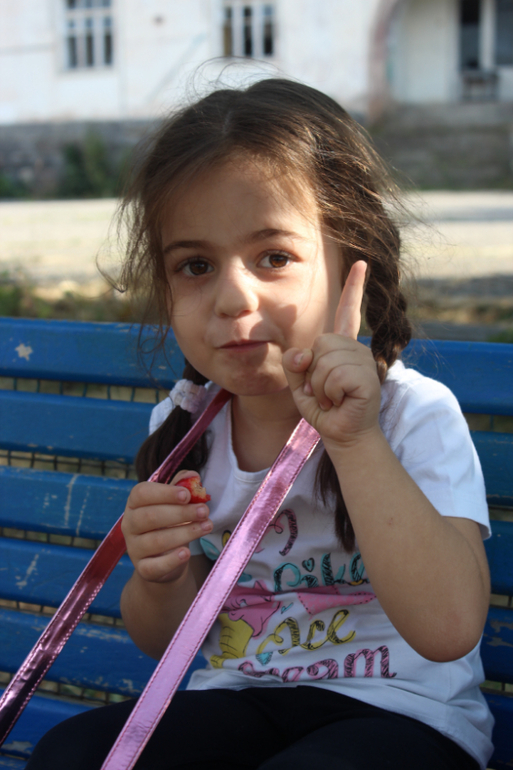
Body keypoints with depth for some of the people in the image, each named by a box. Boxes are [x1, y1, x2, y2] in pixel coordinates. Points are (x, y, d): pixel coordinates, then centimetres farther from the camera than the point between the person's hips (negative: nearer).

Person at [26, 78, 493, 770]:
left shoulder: (416, 414, -16)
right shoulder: (184, 424, -1)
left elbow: (448, 629, -29)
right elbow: (162, 639, 9)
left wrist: (355, 441, -33)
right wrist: (159, 578, -15)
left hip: (401, 712, -3)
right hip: (238, 701, 4)